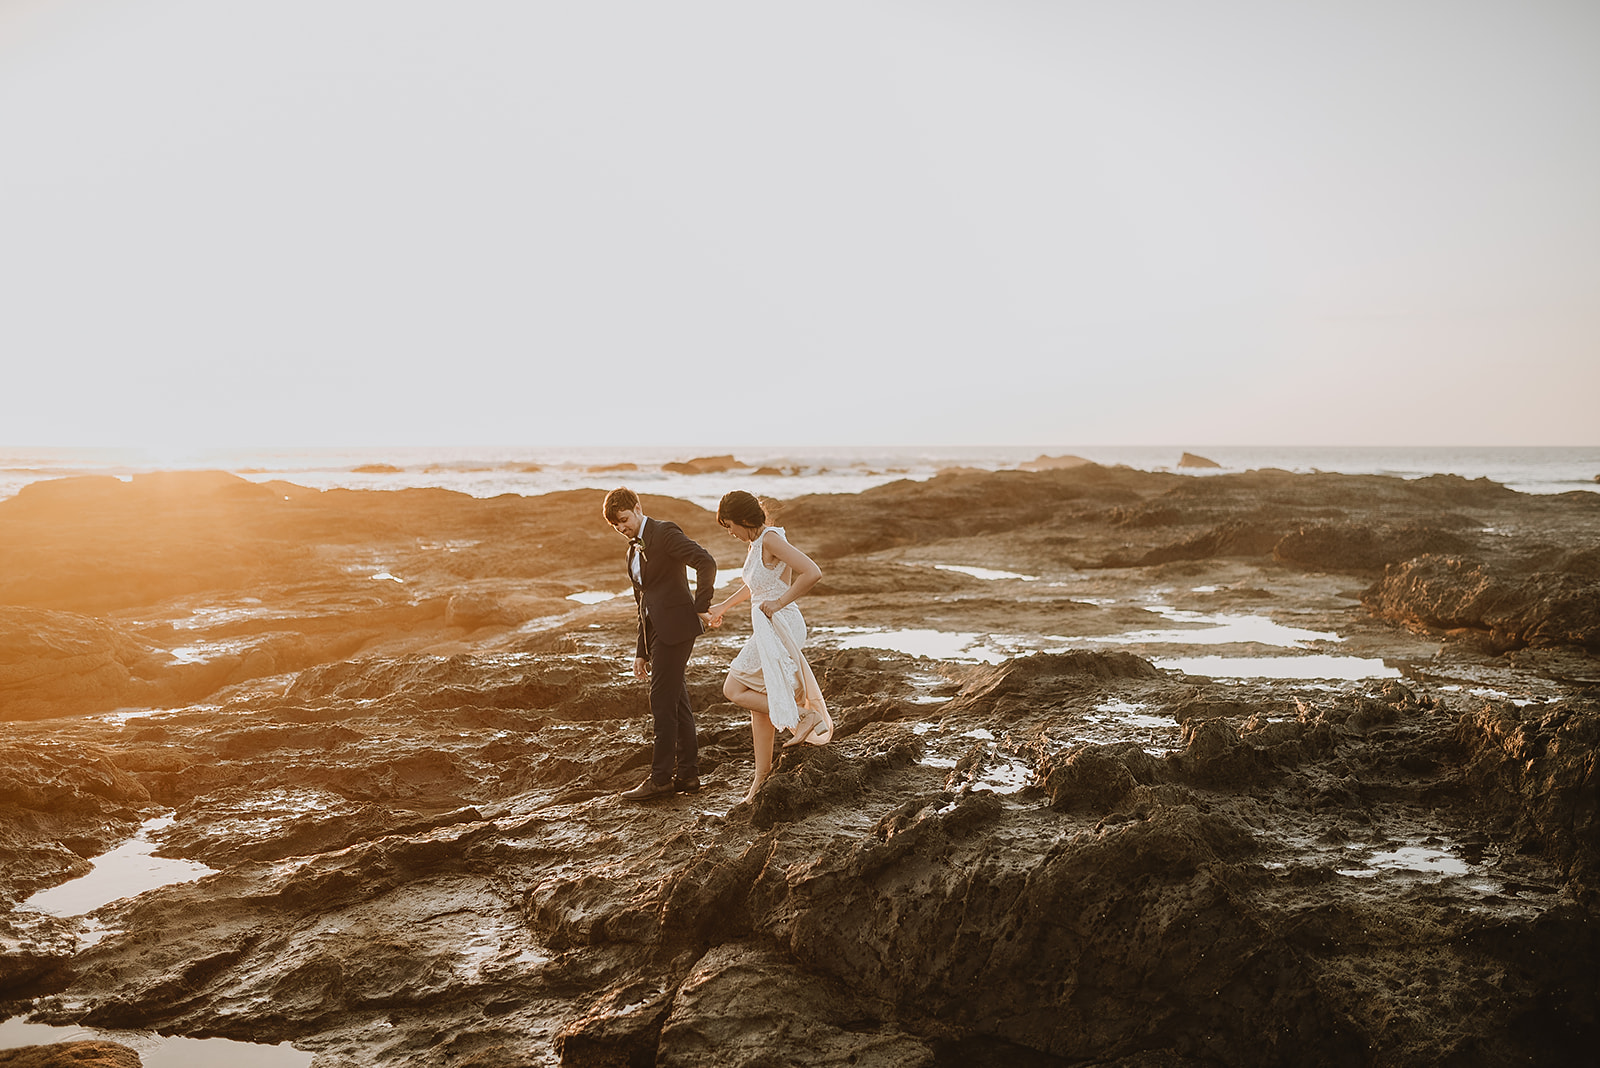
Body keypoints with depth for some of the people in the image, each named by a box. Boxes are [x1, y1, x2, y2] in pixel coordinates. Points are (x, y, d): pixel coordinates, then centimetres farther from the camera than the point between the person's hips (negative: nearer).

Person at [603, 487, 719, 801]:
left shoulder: (664, 532, -8)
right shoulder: (634, 550, 20)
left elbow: (706, 562, -20)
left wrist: (700, 607, -18)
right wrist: (641, 651, 20)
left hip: (674, 625, -9)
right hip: (657, 630, 9)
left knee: (662, 702, -7)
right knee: (677, 702, 11)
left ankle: (660, 777, -1)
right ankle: (687, 774, 16)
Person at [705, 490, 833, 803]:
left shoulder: (771, 539, -16)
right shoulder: (755, 543, 13)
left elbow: (812, 573, -27)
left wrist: (779, 603, -19)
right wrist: (724, 606, 40)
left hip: (777, 625, -9)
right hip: (765, 628, 9)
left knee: (735, 690, -6)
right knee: (758, 699, 12)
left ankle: (802, 715, -8)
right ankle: (762, 775, 19)